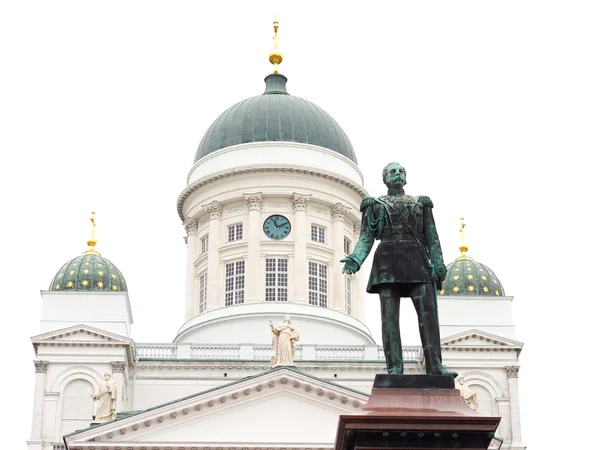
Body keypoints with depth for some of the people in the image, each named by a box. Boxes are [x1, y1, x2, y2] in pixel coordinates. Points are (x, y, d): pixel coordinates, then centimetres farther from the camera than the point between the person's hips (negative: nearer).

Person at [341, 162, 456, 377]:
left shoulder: (421, 204, 21)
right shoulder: (374, 205, 17)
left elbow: (432, 237, 14)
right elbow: (366, 238, 8)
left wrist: (438, 263, -2)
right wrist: (356, 259, -11)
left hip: (416, 261, 1)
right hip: (388, 260, -1)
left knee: (428, 311, -14)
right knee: (389, 316, -9)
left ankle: (435, 366, -20)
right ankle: (394, 369, -12)